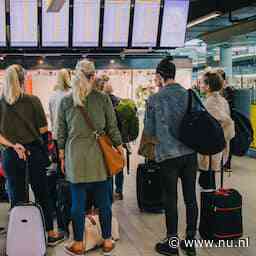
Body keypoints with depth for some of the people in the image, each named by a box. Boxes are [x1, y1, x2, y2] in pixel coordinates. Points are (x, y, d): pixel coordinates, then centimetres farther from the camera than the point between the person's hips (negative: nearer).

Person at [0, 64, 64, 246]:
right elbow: (43, 130, -4)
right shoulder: (33, 101, -8)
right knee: (42, 193, 11)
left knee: (17, 197, 11)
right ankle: (50, 234, 21)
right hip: (33, 151, -1)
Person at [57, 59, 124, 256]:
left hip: (75, 157, 1)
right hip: (99, 156, 0)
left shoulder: (65, 101, 1)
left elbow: (61, 133, 5)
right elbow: (113, 128, 0)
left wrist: (62, 156, 13)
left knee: (78, 202, 8)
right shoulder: (103, 98, -4)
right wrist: (119, 148, 11)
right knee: (103, 201, 10)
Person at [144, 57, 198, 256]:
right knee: (190, 198, 11)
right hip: (190, 153, 3)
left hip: (168, 155, -3)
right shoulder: (190, 95, 0)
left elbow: (149, 131, -1)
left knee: (170, 200, 7)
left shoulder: (155, 99, -7)